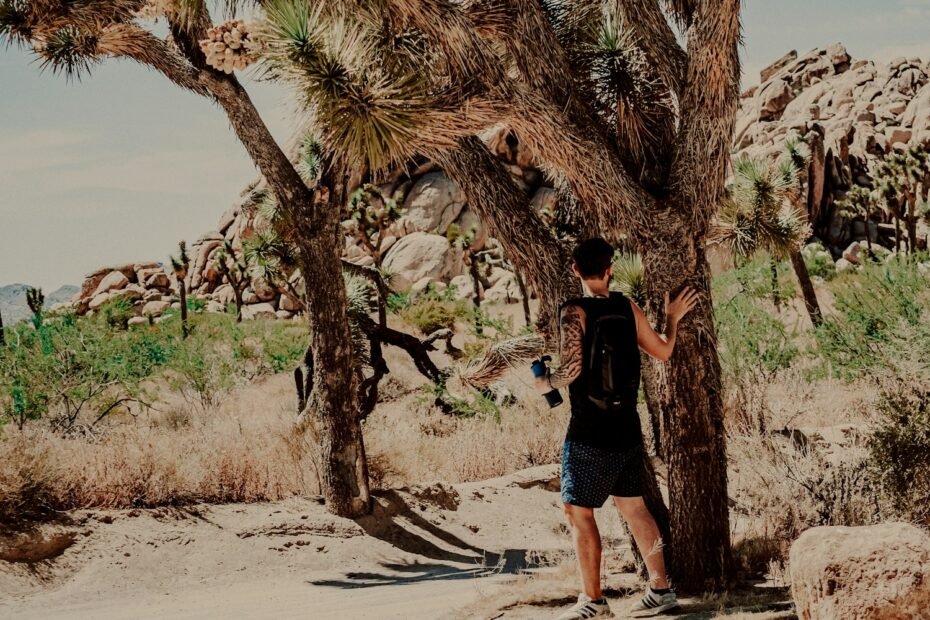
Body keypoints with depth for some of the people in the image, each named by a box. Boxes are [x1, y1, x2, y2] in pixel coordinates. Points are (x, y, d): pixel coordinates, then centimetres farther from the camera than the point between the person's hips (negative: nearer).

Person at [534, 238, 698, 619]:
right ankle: (660, 589, 18)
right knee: (633, 505, 15)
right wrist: (673, 319, 30)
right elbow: (662, 352, 13)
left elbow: (572, 368, -23)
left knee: (578, 512, 1)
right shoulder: (628, 308, 3)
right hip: (627, 428, 6)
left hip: (589, 433, -6)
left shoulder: (575, 312, -14)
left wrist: (544, 384, -4)